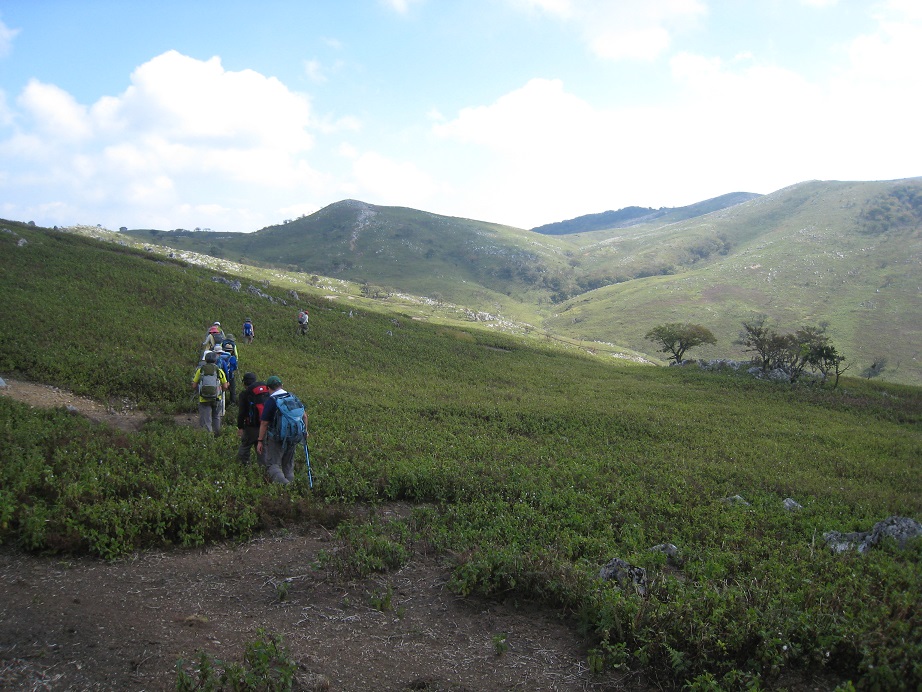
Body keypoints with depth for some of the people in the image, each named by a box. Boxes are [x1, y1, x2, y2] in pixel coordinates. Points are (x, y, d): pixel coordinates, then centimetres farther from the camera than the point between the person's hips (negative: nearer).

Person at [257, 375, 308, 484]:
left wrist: (260, 441, -5)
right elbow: (304, 415, 9)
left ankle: (284, 484, -21)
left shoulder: (271, 401, -13)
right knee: (288, 464, 20)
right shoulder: (294, 397, 5)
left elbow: (264, 423, -12)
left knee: (272, 464, 0)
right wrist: (305, 431, 23)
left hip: (277, 438, -5)